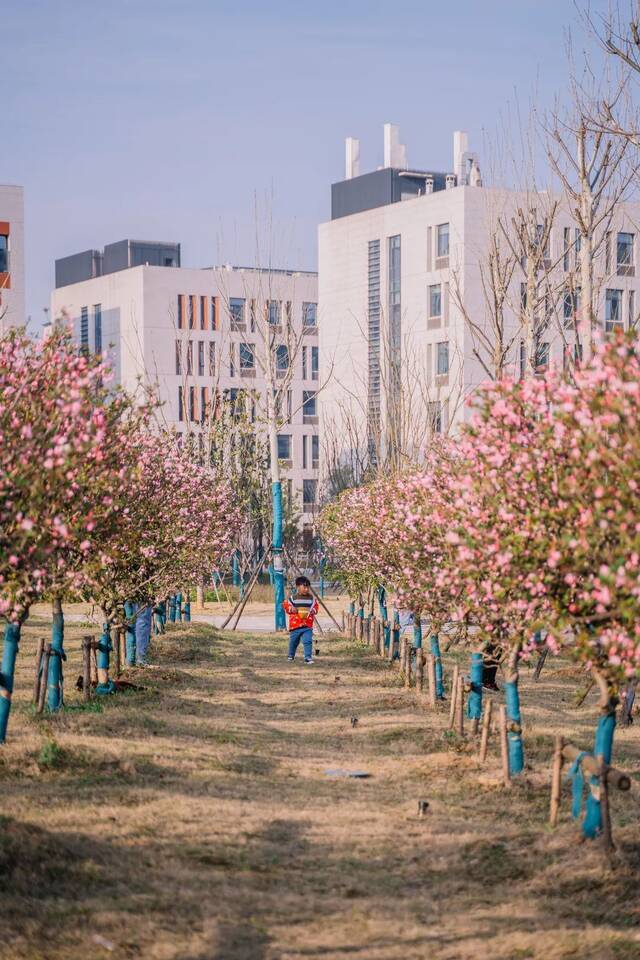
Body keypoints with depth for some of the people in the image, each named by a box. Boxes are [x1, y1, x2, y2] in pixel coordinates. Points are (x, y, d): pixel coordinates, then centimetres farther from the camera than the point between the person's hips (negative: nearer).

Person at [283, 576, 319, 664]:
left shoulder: (312, 598, 3)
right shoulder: (292, 598, -2)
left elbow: (315, 607, 14)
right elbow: (285, 606, 2)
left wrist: (313, 610, -7)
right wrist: (291, 609, -15)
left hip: (307, 626, 0)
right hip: (295, 625, 0)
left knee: (308, 641, -12)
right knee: (293, 642, 13)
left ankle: (308, 657, -9)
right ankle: (291, 656, 34)